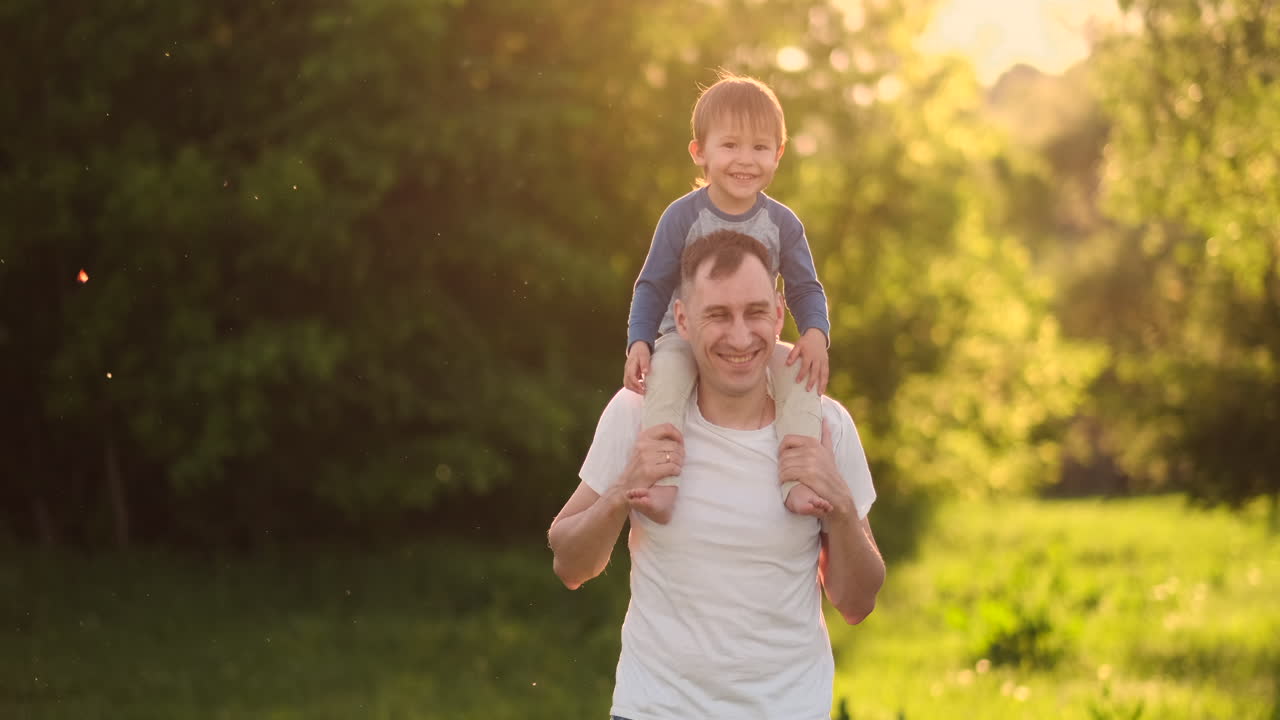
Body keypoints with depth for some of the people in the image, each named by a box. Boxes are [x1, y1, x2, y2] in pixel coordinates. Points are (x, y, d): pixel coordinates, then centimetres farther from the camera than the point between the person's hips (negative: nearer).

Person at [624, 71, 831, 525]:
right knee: (665, 370, -34)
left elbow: (806, 289, 4)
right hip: (685, 338, -2)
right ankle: (661, 479, -40)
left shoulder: (781, 224, -1)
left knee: (801, 371, -24)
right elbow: (652, 286, -1)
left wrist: (815, 333, -17)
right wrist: (639, 341, -16)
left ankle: (798, 481, -27)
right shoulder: (683, 217, -7)